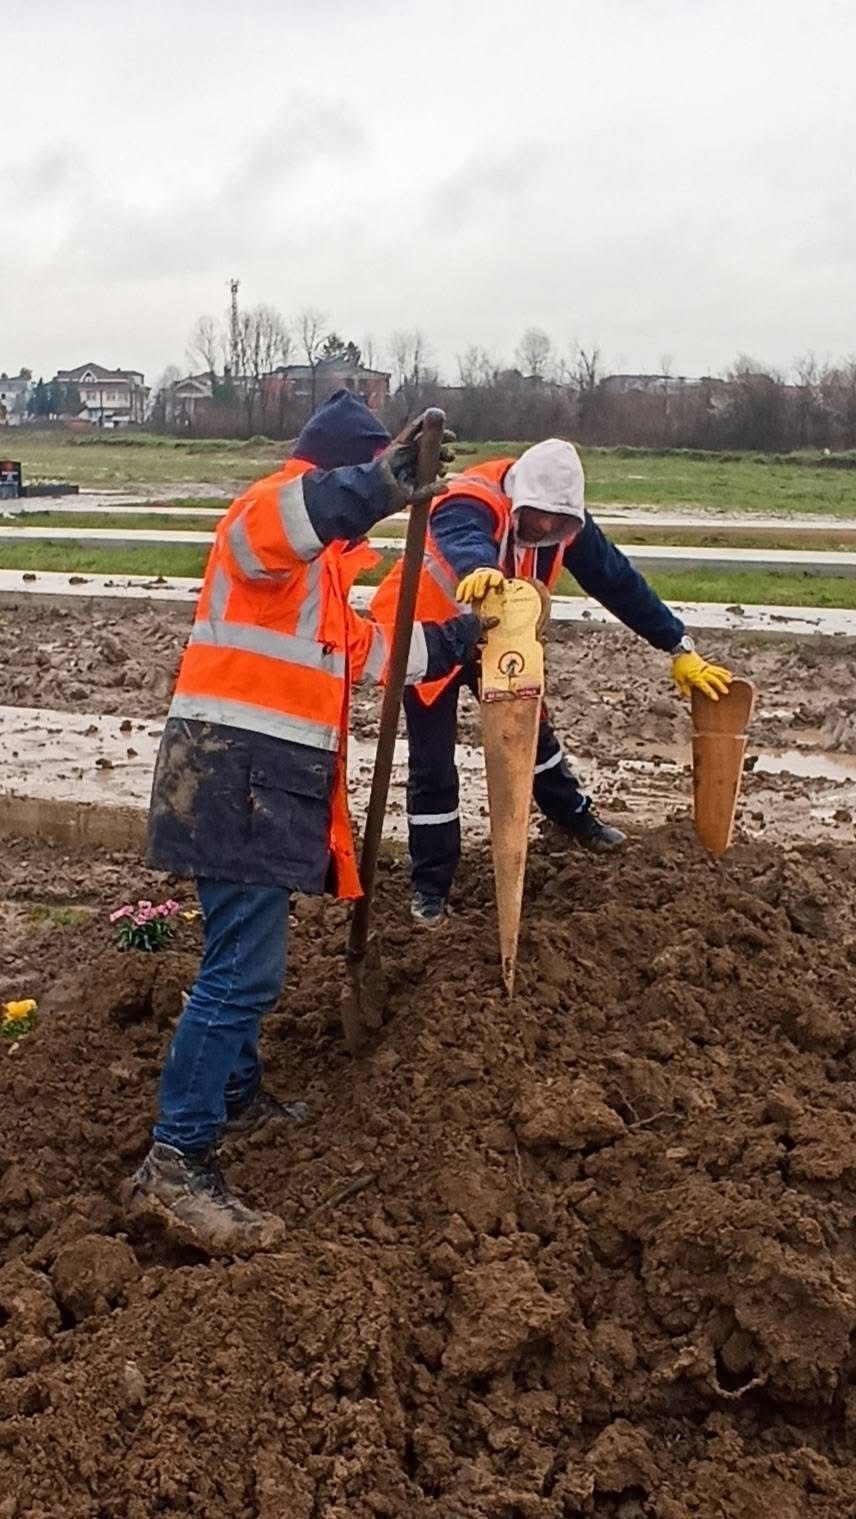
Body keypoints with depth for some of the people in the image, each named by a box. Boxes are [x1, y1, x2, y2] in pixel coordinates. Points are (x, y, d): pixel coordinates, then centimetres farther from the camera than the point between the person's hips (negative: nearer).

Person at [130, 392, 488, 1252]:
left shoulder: (314, 558, 25)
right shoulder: (276, 511, -8)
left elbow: (361, 652, 33)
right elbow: (275, 525, -35)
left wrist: (454, 639, 34)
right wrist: (378, 486, -51)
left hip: (267, 779, 11)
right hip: (237, 773, -11)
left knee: (245, 958, 21)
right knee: (243, 972, -12)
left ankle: (236, 1096, 37)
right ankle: (175, 1163, -7)